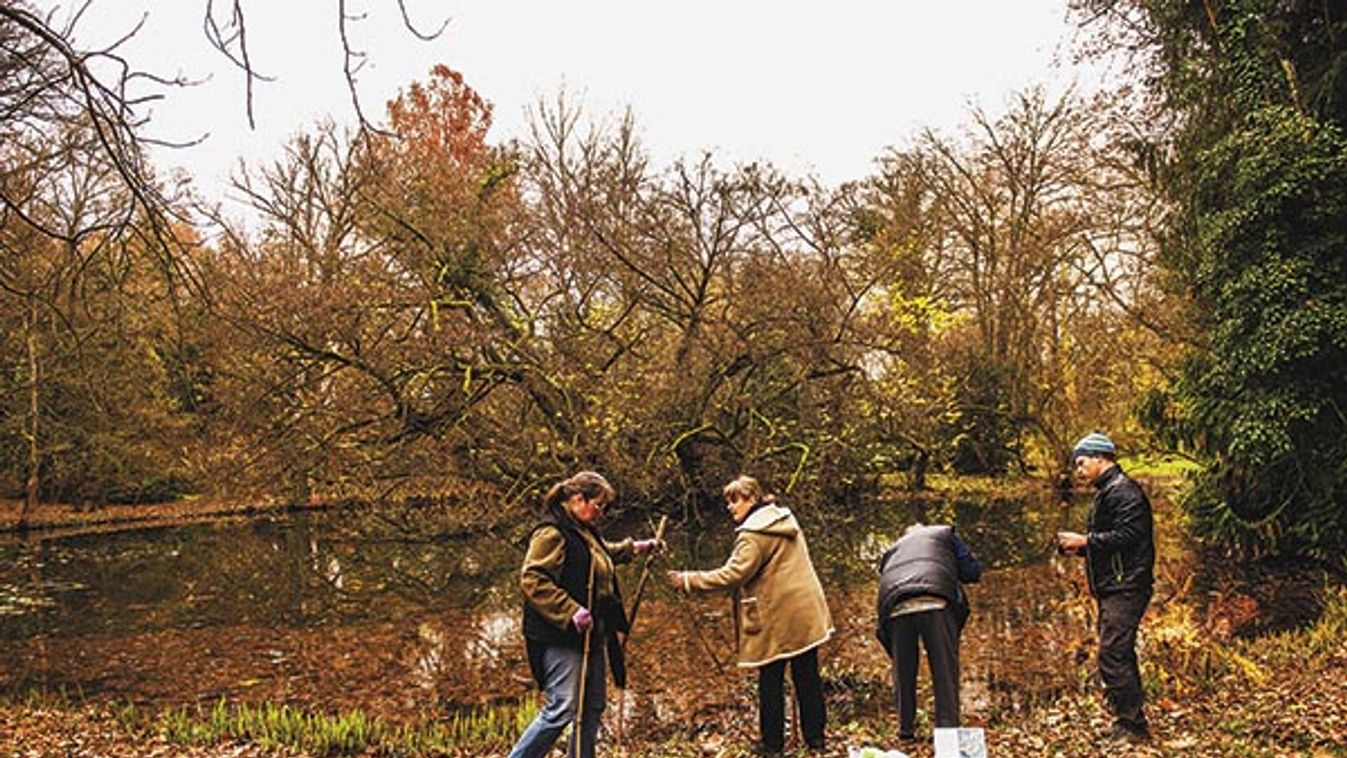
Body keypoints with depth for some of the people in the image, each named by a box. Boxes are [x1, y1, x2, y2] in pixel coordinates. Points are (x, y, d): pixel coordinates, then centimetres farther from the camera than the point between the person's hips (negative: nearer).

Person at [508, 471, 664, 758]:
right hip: (561, 638, -10)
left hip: (590, 637, 10)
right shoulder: (552, 533, -16)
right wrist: (570, 611, -27)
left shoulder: (585, 532, 16)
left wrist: (635, 547, 31)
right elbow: (531, 580, -24)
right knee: (561, 710, -11)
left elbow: (603, 553, 39)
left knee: (592, 709, 13)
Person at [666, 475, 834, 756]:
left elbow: (731, 576, -20)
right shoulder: (786, 520, 11)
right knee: (808, 677, 12)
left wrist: (688, 580, -15)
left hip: (777, 620, -7)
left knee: (771, 681, 6)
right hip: (807, 614, 8)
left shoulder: (753, 534, -15)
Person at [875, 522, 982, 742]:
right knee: (945, 668, 3)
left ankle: (906, 729, 15)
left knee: (903, 671, 12)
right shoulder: (943, 533, 29)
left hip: (896, 607, 3)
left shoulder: (891, 551, 37)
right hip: (935, 602, -3)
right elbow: (973, 571, 23)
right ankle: (948, 727, -1)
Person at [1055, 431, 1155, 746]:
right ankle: (1132, 726, 20)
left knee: (1112, 655, -12)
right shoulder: (1106, 492, 21)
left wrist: (1086, 540, -17)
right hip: (1112, 589, 11)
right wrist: (1079, 547, 11)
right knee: (1120, 657, 13)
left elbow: (1128, 536, -22)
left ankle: (1131, 726, -6)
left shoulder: (1124, 491, -11)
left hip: (1125, 587, -11)